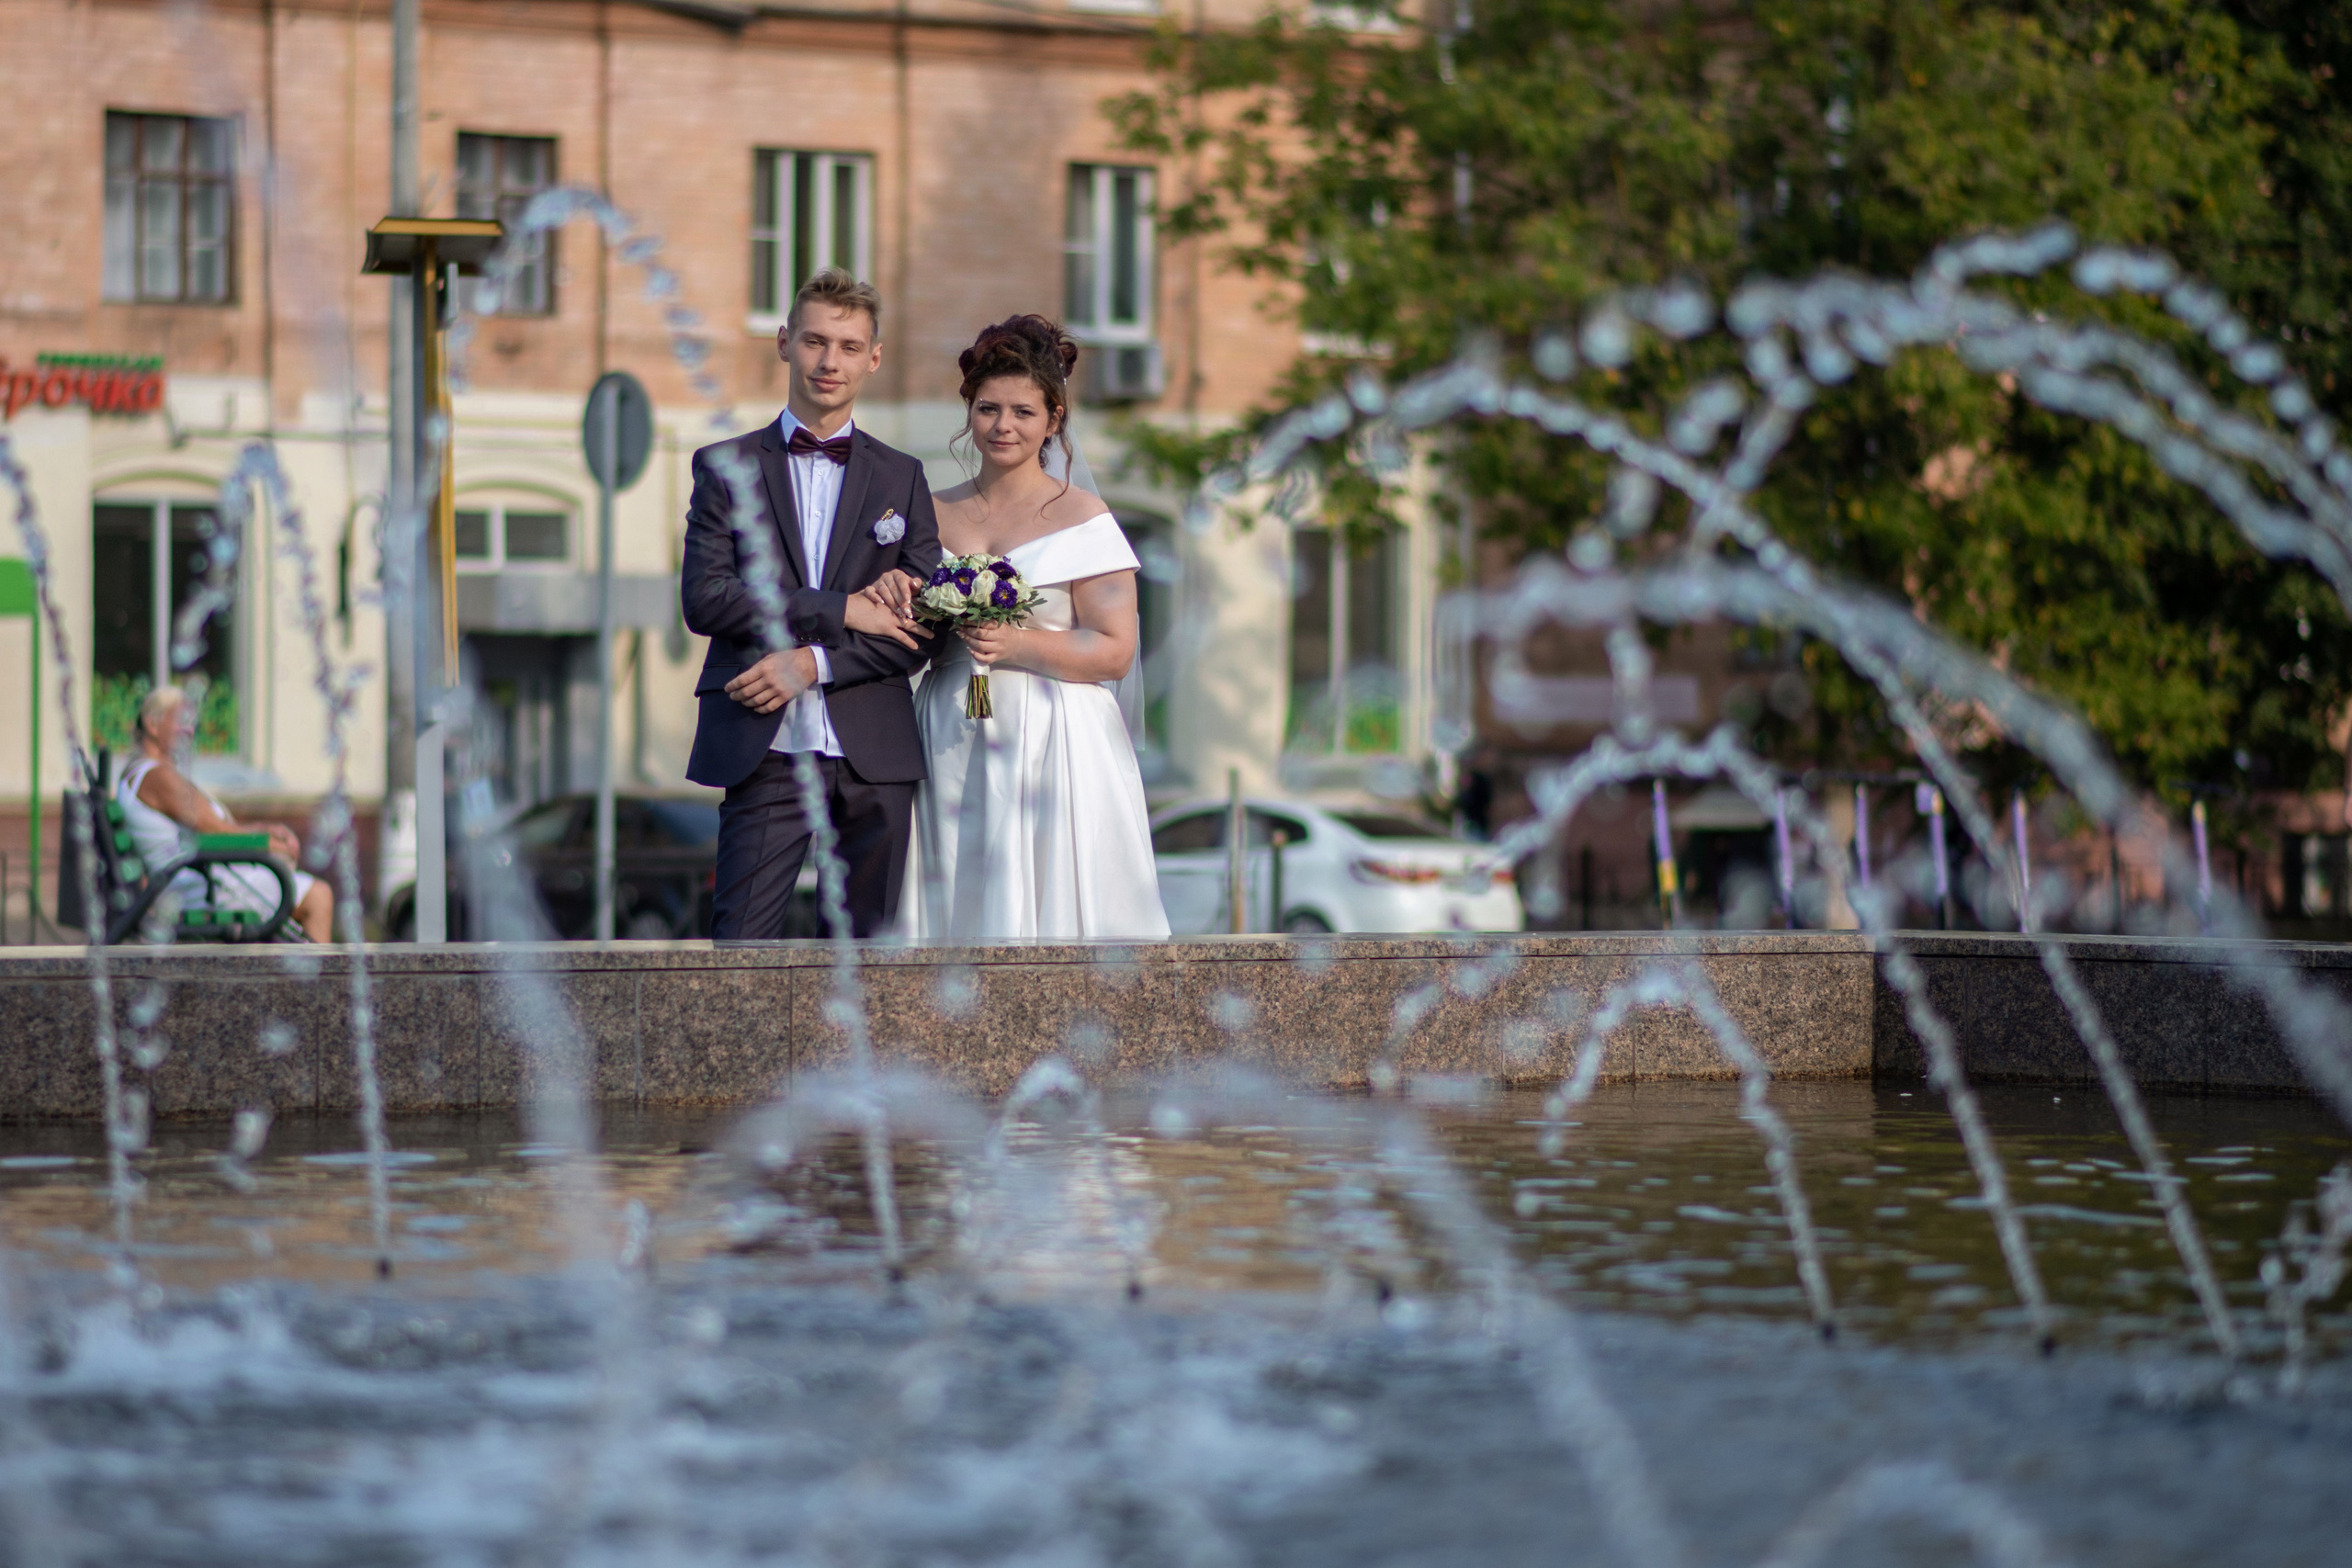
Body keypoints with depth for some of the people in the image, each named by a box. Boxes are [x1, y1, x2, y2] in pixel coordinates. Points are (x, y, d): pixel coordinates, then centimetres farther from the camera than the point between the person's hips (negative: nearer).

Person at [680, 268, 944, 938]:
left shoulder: (902, 478, 13)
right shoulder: (727, 468, 8)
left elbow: (925, 626, 4)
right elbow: (704, 599, -5)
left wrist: (814, 663, -10)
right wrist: (839, 611, -11)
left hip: (874, 755, 2)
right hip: (765, 751, -2)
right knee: (739, 947, -10)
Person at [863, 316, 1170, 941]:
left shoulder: (1082, 517, 0)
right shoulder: (937, 514, 12)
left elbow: (1115, 652, -6)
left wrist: (1017, 645, -18)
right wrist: (887, 595, -5)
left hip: (1054, 748, -4)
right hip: (951, 750, 4)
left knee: (1049, 903, -7)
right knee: (961, 909, 0)